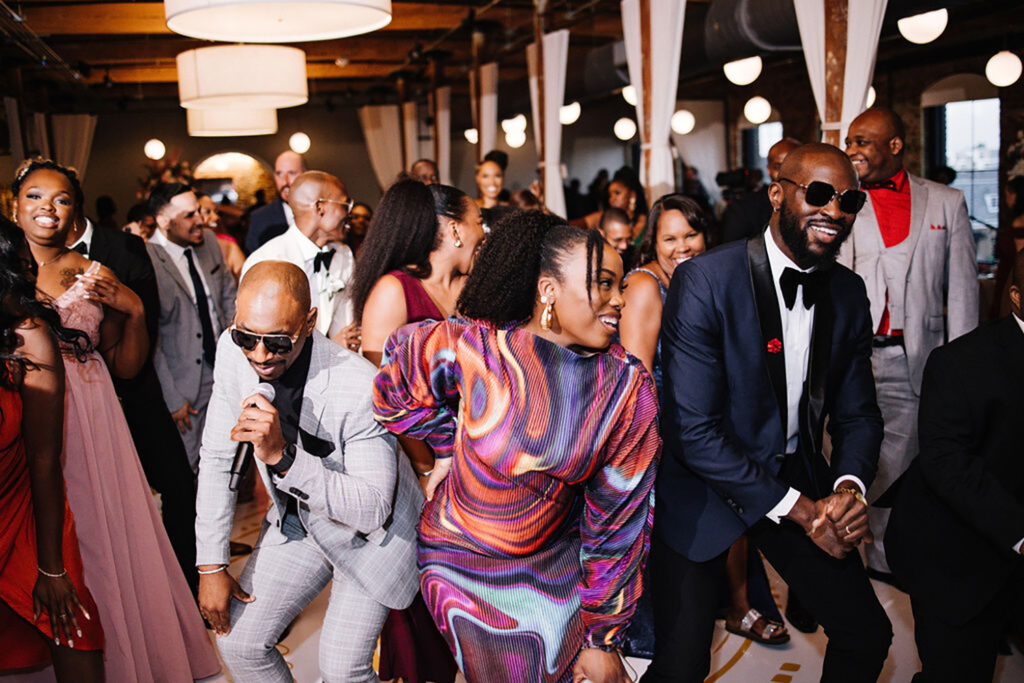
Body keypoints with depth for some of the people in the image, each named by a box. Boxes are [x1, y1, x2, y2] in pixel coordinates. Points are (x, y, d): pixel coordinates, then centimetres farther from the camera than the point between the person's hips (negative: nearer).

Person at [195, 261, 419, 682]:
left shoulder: (359, 388, -35)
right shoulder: (234, 350, -18)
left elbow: (373, 509, -32)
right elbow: (217, 458, -7)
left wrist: (282, 457, -44)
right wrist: (211, 566, -6)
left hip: (369, 535, -5)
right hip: (297, 520, 5)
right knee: (238, 643, 8)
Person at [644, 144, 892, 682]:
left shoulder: (850, 293, -2)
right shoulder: (704, 281, -21)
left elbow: (857, 413, 7)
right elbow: (693, 431, -23)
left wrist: (848, 485, -15)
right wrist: (799, 510, -20)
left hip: (796, 474, 6)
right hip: (702, 487, -5)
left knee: (868, 636, 11)